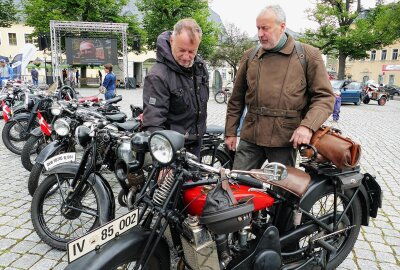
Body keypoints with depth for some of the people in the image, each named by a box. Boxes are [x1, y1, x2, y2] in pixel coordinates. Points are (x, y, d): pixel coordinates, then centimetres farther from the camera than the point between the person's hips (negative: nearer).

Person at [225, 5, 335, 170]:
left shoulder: (308, 55, 3)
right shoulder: (249, 57, 11)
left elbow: (324, 96, 0)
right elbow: (237, 99, 14)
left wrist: (307, 126, -15)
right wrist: (230, 132, 13)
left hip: (286, 138, -2)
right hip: (250, 137, 3)